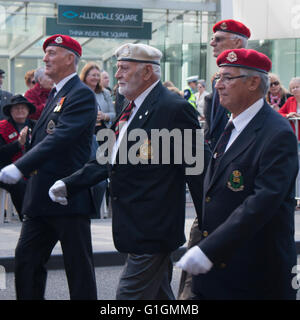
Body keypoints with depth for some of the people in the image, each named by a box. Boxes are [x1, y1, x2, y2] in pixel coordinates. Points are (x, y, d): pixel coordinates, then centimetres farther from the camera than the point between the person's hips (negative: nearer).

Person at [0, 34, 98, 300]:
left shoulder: (82, 95, -12)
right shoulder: (55, 94, 18)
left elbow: (60, 138, -25)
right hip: (42, 198, 9)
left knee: (78, 267, 1)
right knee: (26, 259, 9)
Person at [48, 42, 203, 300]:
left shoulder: (174, 108, -15)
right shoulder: (131, 110, 15)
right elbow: (112, 159, 19)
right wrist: (68, 184, 9)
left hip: (152, 231, -9)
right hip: (137, 230, 9)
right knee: (159, 296, 18)